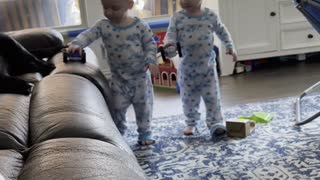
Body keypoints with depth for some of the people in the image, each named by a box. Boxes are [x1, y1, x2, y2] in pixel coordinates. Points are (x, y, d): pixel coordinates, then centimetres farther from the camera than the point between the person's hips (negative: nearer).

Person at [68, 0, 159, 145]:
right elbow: (87, 35, -20)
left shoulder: (140, 26, -12)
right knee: (117, 107, 7)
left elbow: (150, 45, -6)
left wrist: (150, 61, -21)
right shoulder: (103, 26, -9)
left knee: (143, 105, 10)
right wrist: (76, 44, -40)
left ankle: (145, 132, 30)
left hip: (140, 75, -1)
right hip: (118, 77, 1)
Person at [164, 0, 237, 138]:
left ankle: (215, 123, 12)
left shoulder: (210, 15, -2)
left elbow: (222, 32, 10)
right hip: (187, 67, 1)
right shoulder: (177, 18, -4)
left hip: (208, 65, 0)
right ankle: (191, 123, 28)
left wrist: (230, 47, 6)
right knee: (188, 98, 10)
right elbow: (171, 35, -8)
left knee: (212, 97, 2)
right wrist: (169, 46, -29)